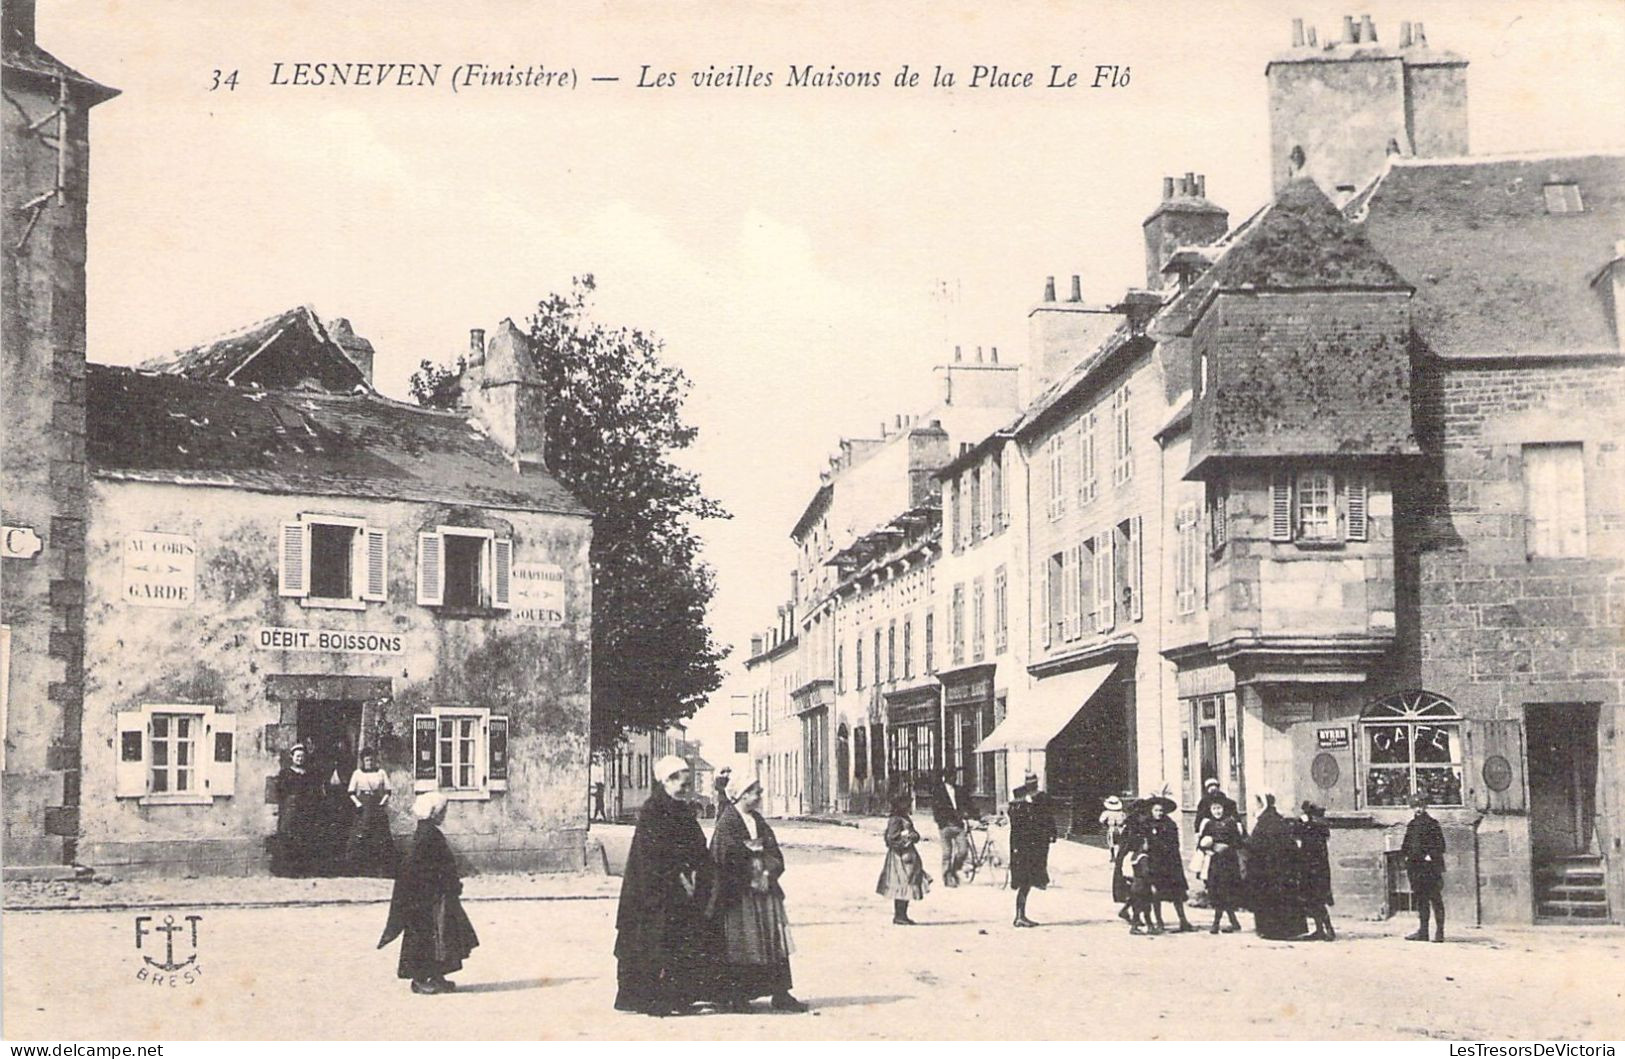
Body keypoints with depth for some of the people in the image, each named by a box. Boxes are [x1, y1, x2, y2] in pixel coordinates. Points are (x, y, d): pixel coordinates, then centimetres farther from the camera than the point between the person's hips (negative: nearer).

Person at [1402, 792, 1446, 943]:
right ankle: (1422, 931, 11)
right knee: (1421, 899, 8)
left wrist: (1430, 856, -13)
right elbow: (1406, 845, 23)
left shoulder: (1432, 824, -2)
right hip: (1415, 866, 6)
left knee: (1435, 899, -5)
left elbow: (1440, 845, -5)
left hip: (1431, 866, -6)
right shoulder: (1411, 825, 16)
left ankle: (1439, 932, -3)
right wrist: (1406, 856, 9)